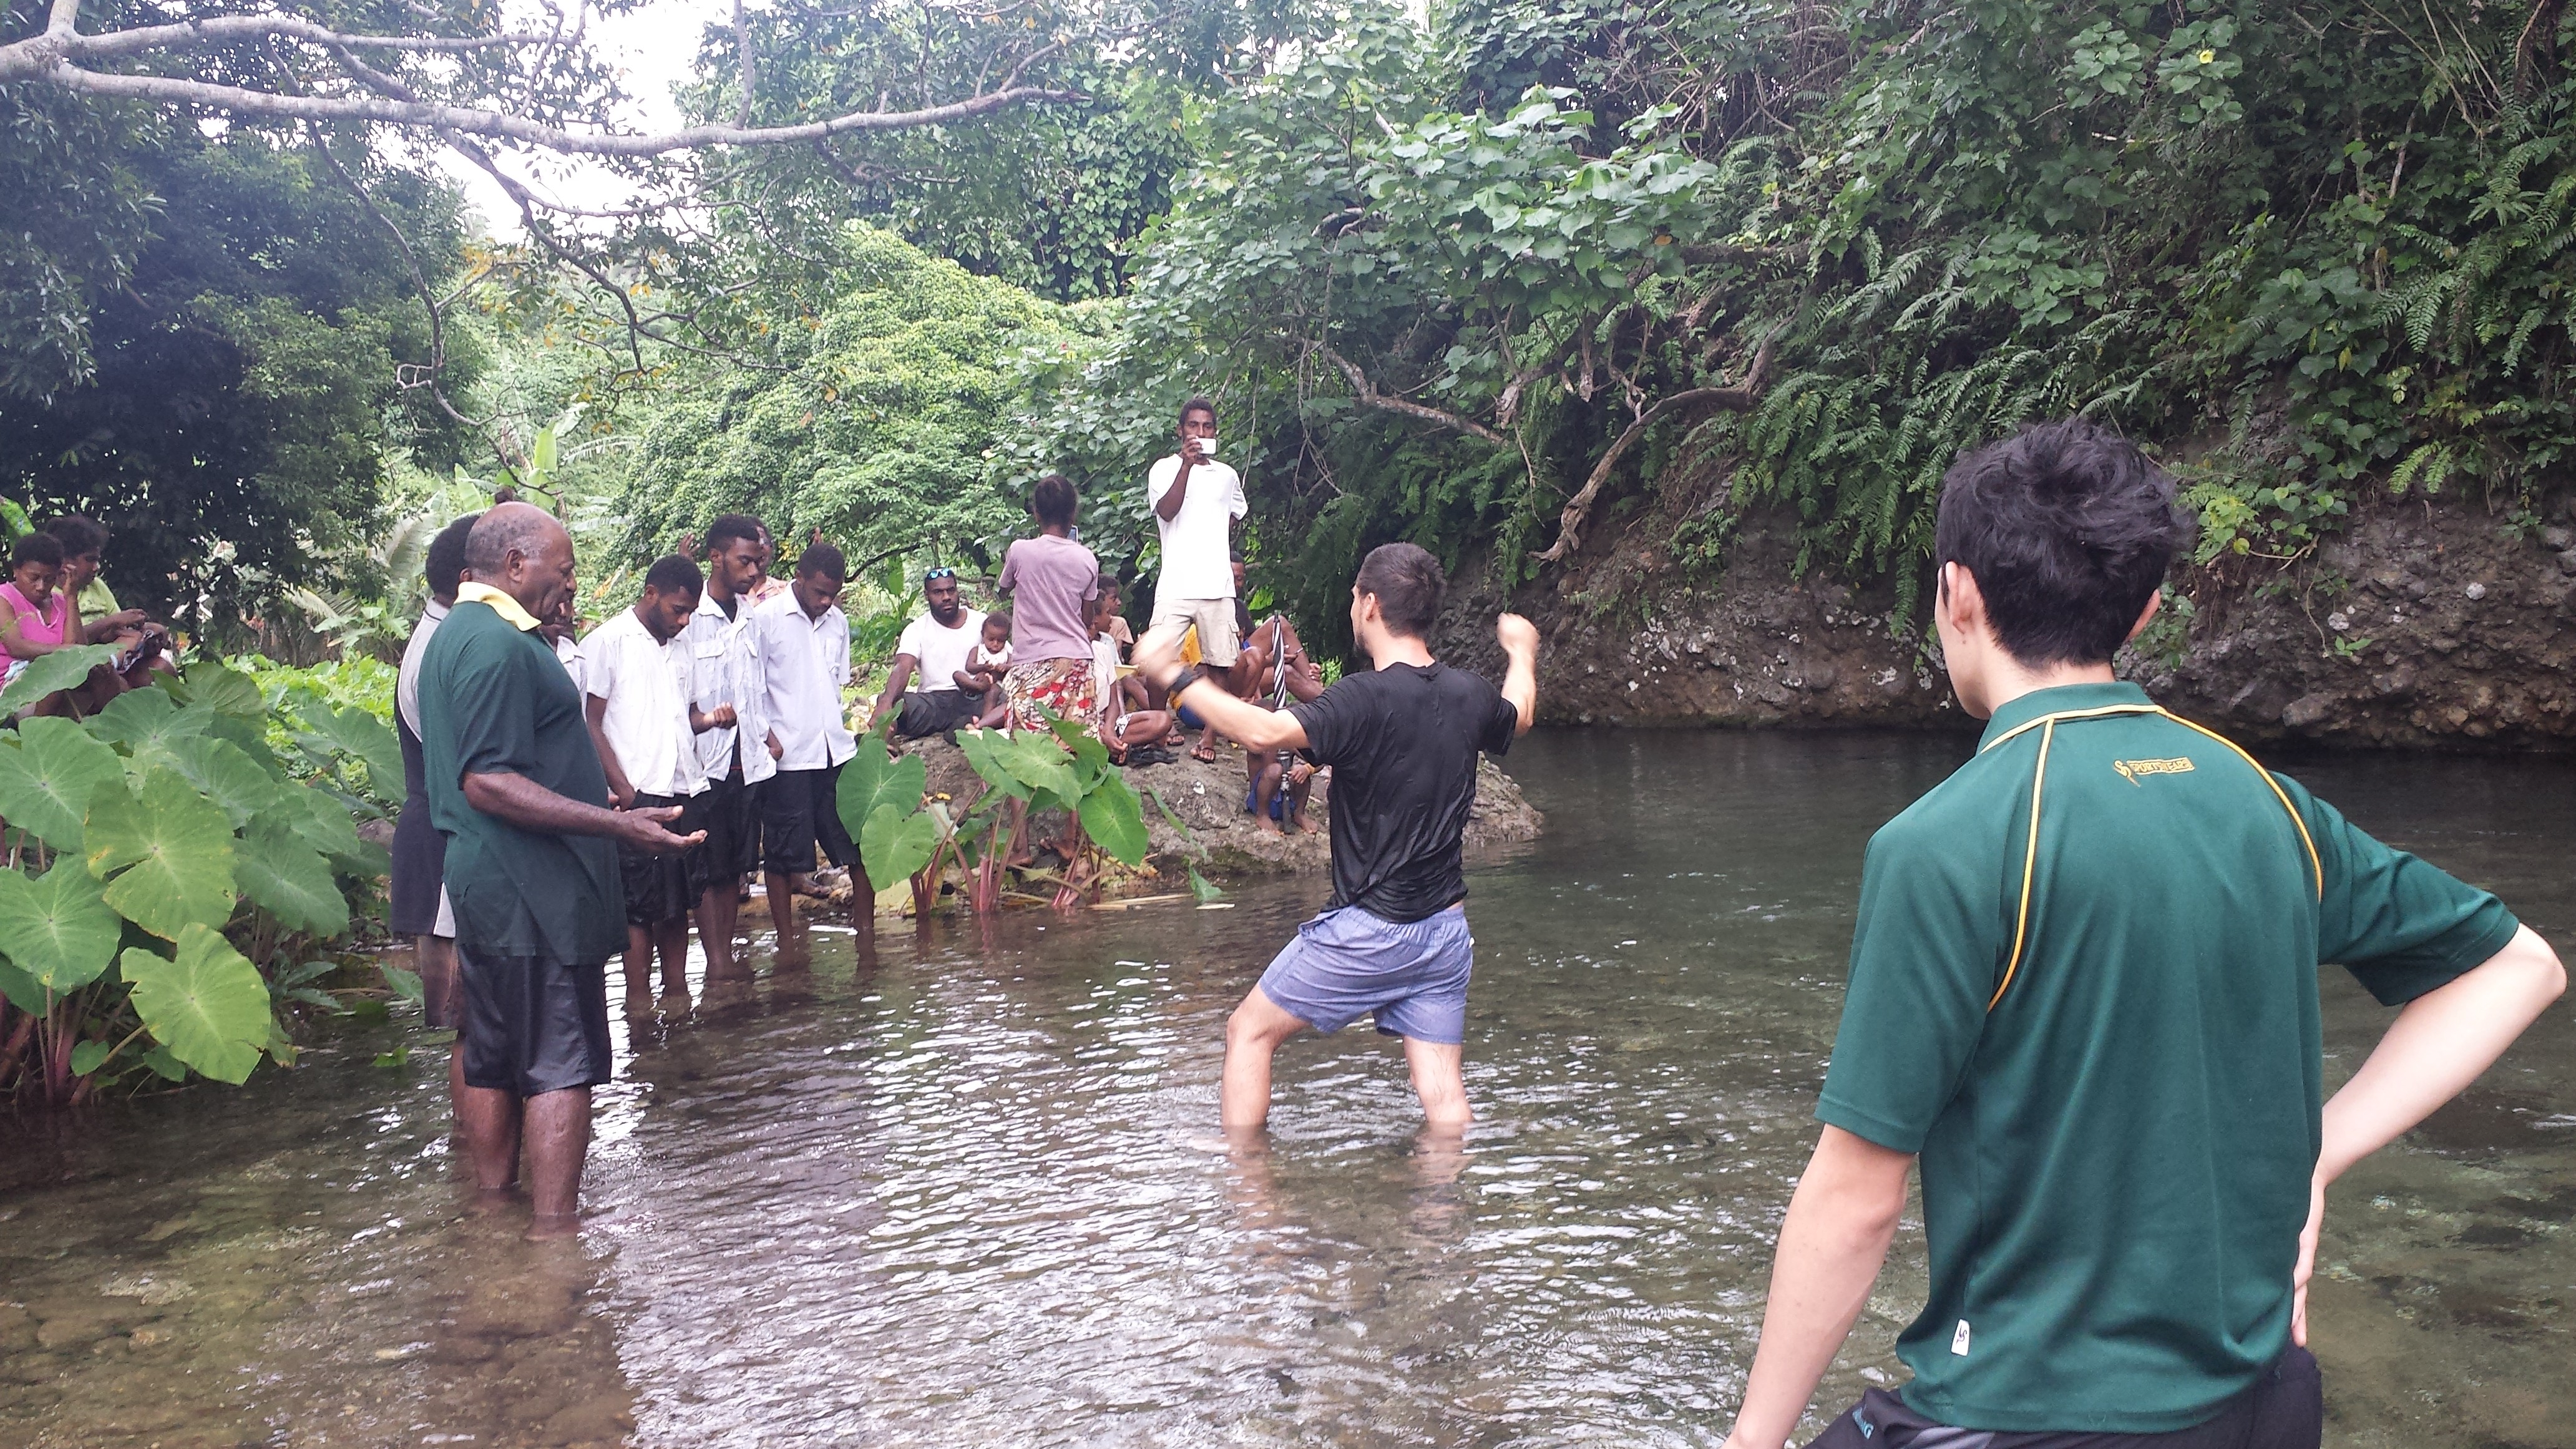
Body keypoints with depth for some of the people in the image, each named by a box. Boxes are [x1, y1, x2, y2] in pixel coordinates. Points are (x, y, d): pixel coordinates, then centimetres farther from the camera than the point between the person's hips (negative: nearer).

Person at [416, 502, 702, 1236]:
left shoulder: (455, 634, 17)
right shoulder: (500, 644, -17)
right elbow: (488, 783, -24)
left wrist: (594, 805, 34)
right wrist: (615, 825, -28)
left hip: (485, 889, 11)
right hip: (535, 894, -11)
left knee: (494, 1061, 15)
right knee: (562, 1065, -5)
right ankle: (553, 1235, -3)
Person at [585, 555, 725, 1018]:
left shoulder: (679, 648, 17)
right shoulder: (608, 642, -3)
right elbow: (591, 723, -6)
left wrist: (709, 718, 0)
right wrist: (621, 788, -12)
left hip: (685, 791, 6)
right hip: (637, 795, -6)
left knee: (678, 900, 10)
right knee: (641, 904, -3)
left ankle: (677, 991, 19)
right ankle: (639, 1002, 5)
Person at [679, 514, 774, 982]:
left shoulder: (749, 617, 13)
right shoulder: (689, 617, -8)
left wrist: (768, 736, 12)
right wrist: (703, 718, -18)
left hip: (749, 760, 6)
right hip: (706, 762, -6)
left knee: (737, 865, 10)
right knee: (708, 868, -1)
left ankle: (728, 953, 17)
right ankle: (715, 961, 3)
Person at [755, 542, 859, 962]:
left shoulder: (838, 622, 13)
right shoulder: (765, 620, -5)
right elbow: (753, 688, -5)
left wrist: (843, 728, 13)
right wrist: (766, 737, -13)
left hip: (837, 750, 5)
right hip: (787, 755, -5)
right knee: (784, 852, 2)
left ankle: (865, 928, 16)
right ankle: (786, 940, 13)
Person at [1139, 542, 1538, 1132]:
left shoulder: (1365, 699, -18)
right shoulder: (1469, 695, 3)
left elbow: (1264, 731, -32)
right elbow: (1519, 716, 27)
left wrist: (1178, 678, -20)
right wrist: (1521, 651, 47)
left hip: (1366, 929, -6)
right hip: (1446, 930, 6)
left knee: (1249, 1032, 10)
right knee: (1443, 1096, 8)